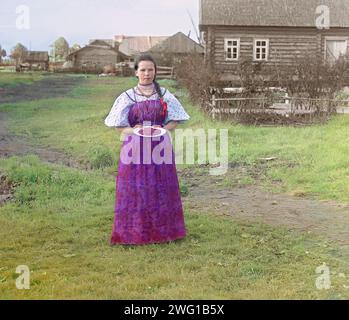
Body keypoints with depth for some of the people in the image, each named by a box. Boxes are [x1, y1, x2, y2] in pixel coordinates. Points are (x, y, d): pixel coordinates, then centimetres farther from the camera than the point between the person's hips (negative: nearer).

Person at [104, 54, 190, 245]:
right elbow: (118, 125, 4)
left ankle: (163, 231, 17)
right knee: (135, 191, 0)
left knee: (160, 190, 5)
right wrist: (133, 131, -15)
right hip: (135, 148, -1)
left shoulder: (165, 95, 7)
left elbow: (175, 120, 8)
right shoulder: (127, 97, 4)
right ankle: (134, 232, 10)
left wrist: (163, 129, -11)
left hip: (160, 148, 1)